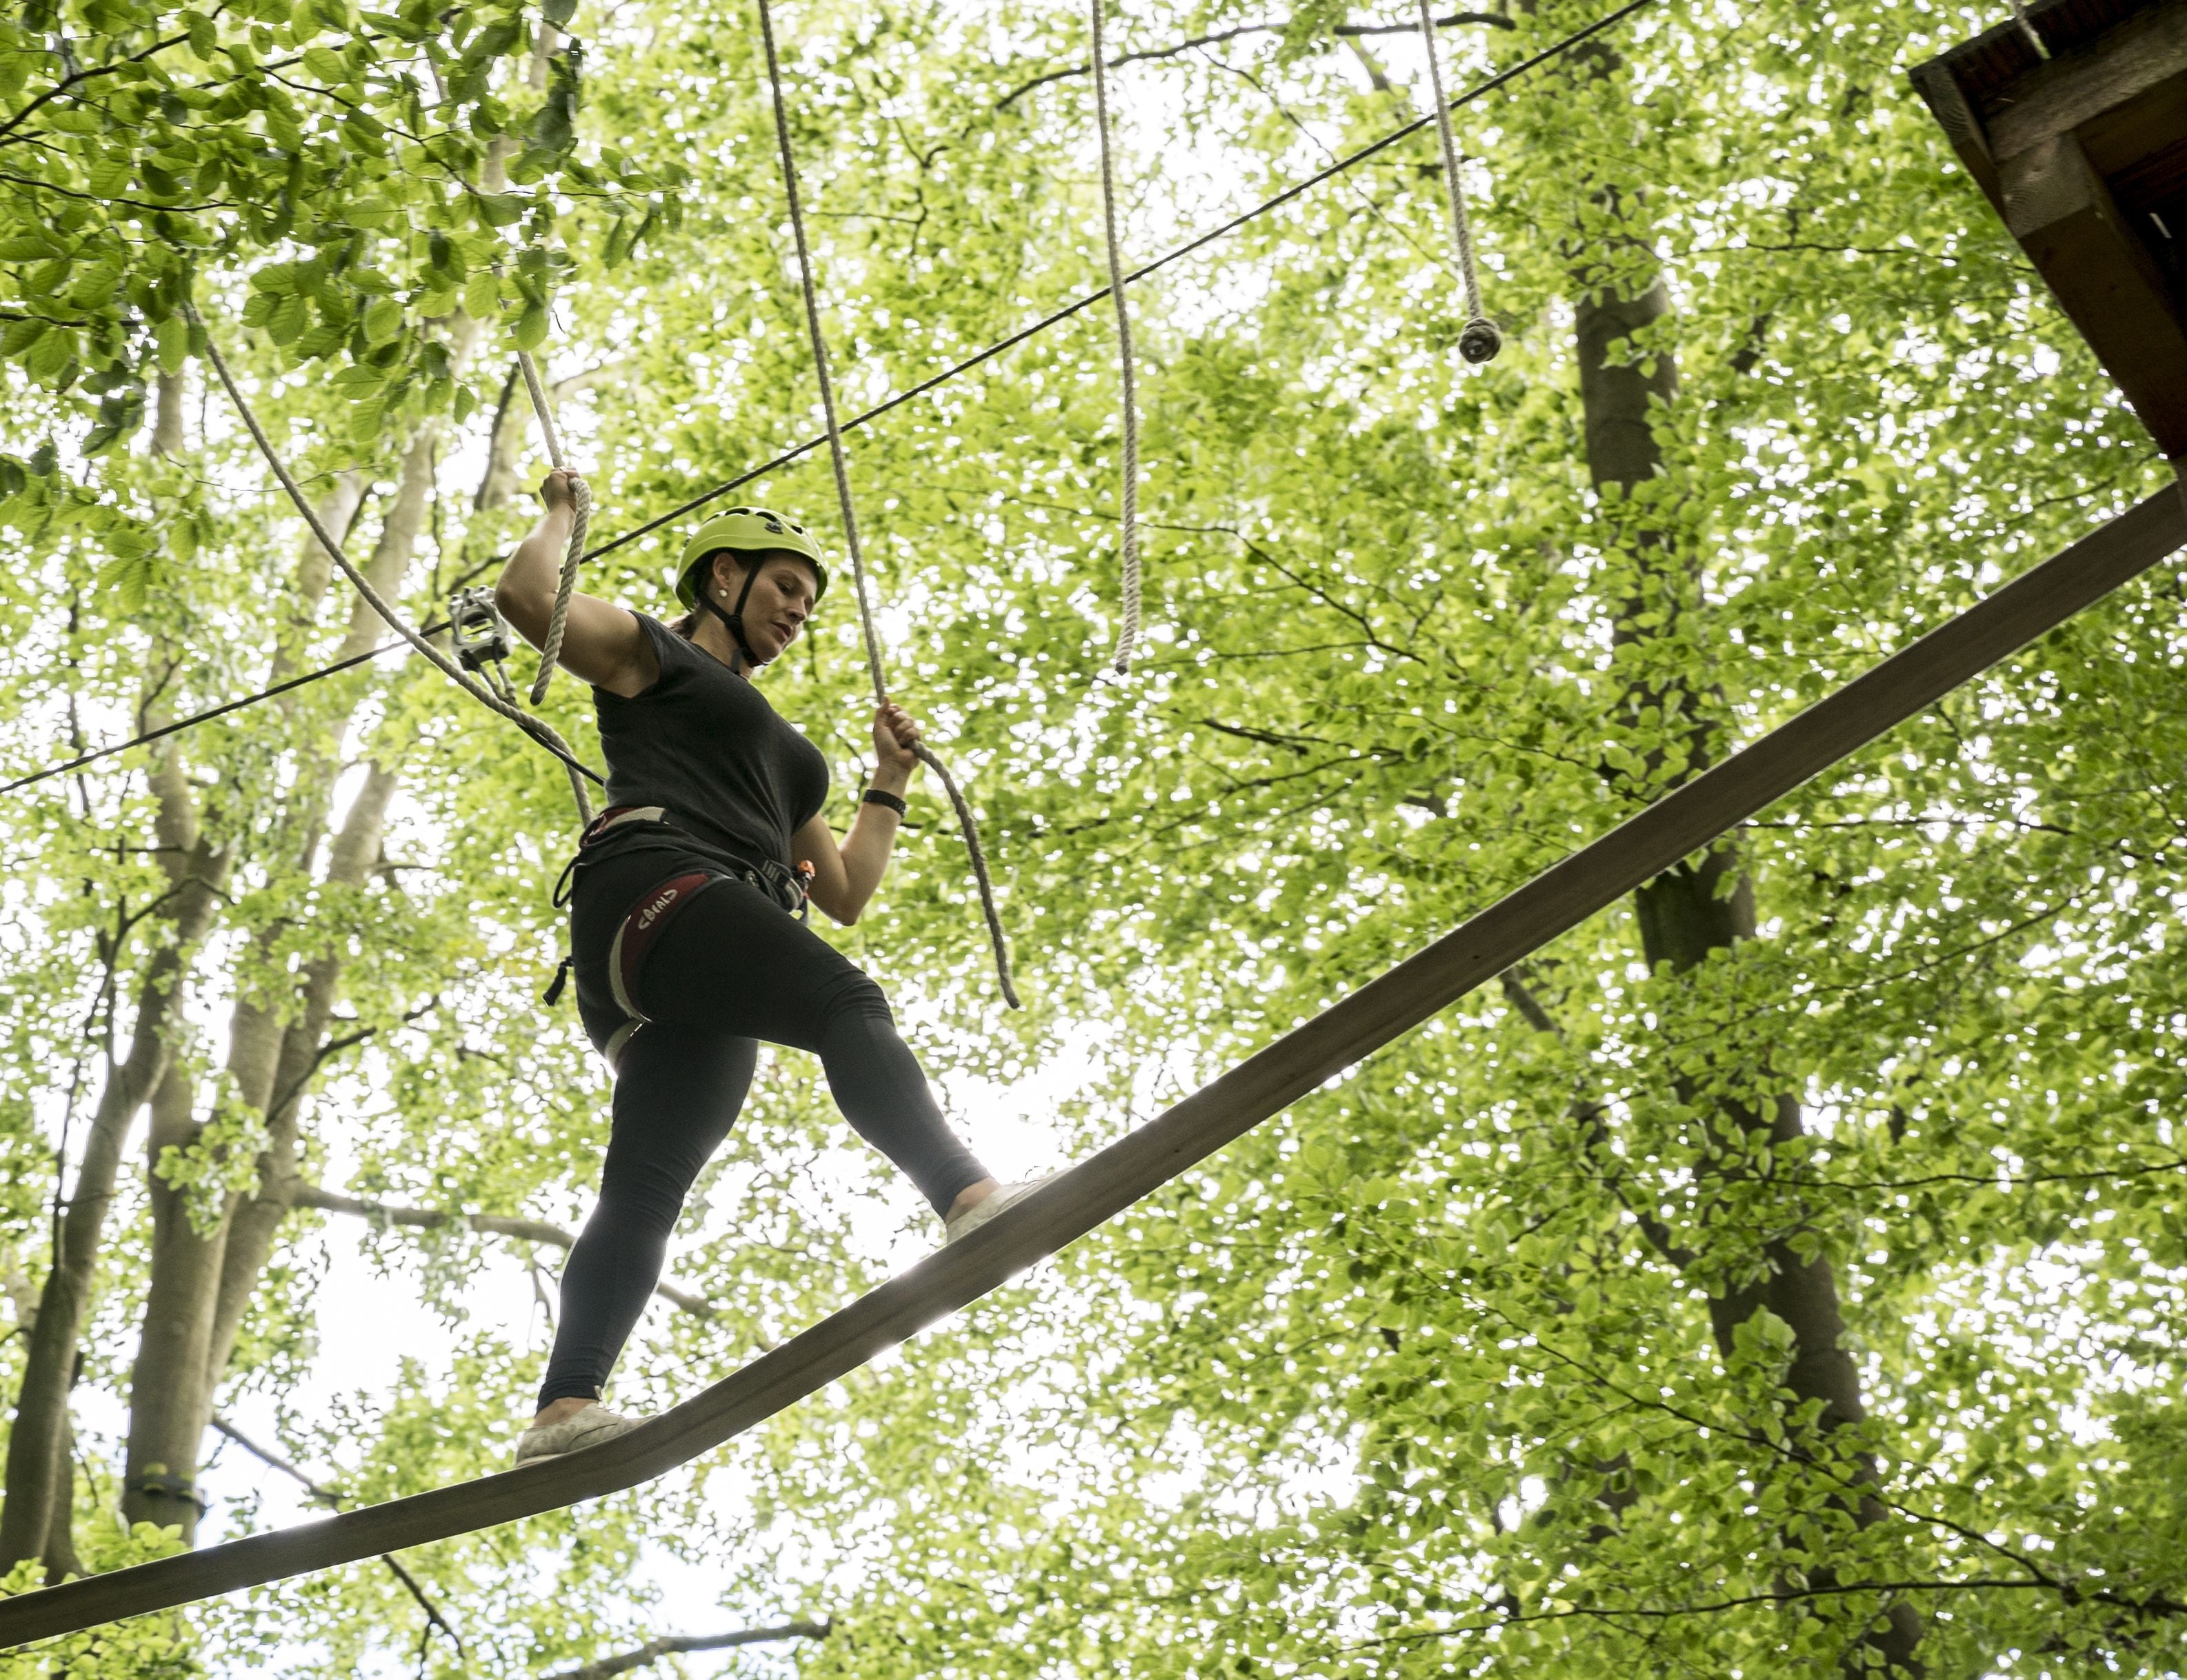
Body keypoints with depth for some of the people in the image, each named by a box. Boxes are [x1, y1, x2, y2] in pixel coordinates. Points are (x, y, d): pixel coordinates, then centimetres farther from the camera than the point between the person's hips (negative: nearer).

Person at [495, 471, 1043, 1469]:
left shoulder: (775, 751, 40)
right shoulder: (645, 654, 19)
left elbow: (845, 892, 36)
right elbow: (525, 595, 1)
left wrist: (890, 782, 32)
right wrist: (560, 516, 19)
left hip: (703, 997, 8)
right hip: (650, 886, -8)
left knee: (643, 1191, -10)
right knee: (846, 1002, -32)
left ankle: (564, 1411, -23)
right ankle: (968, 1196, -55)